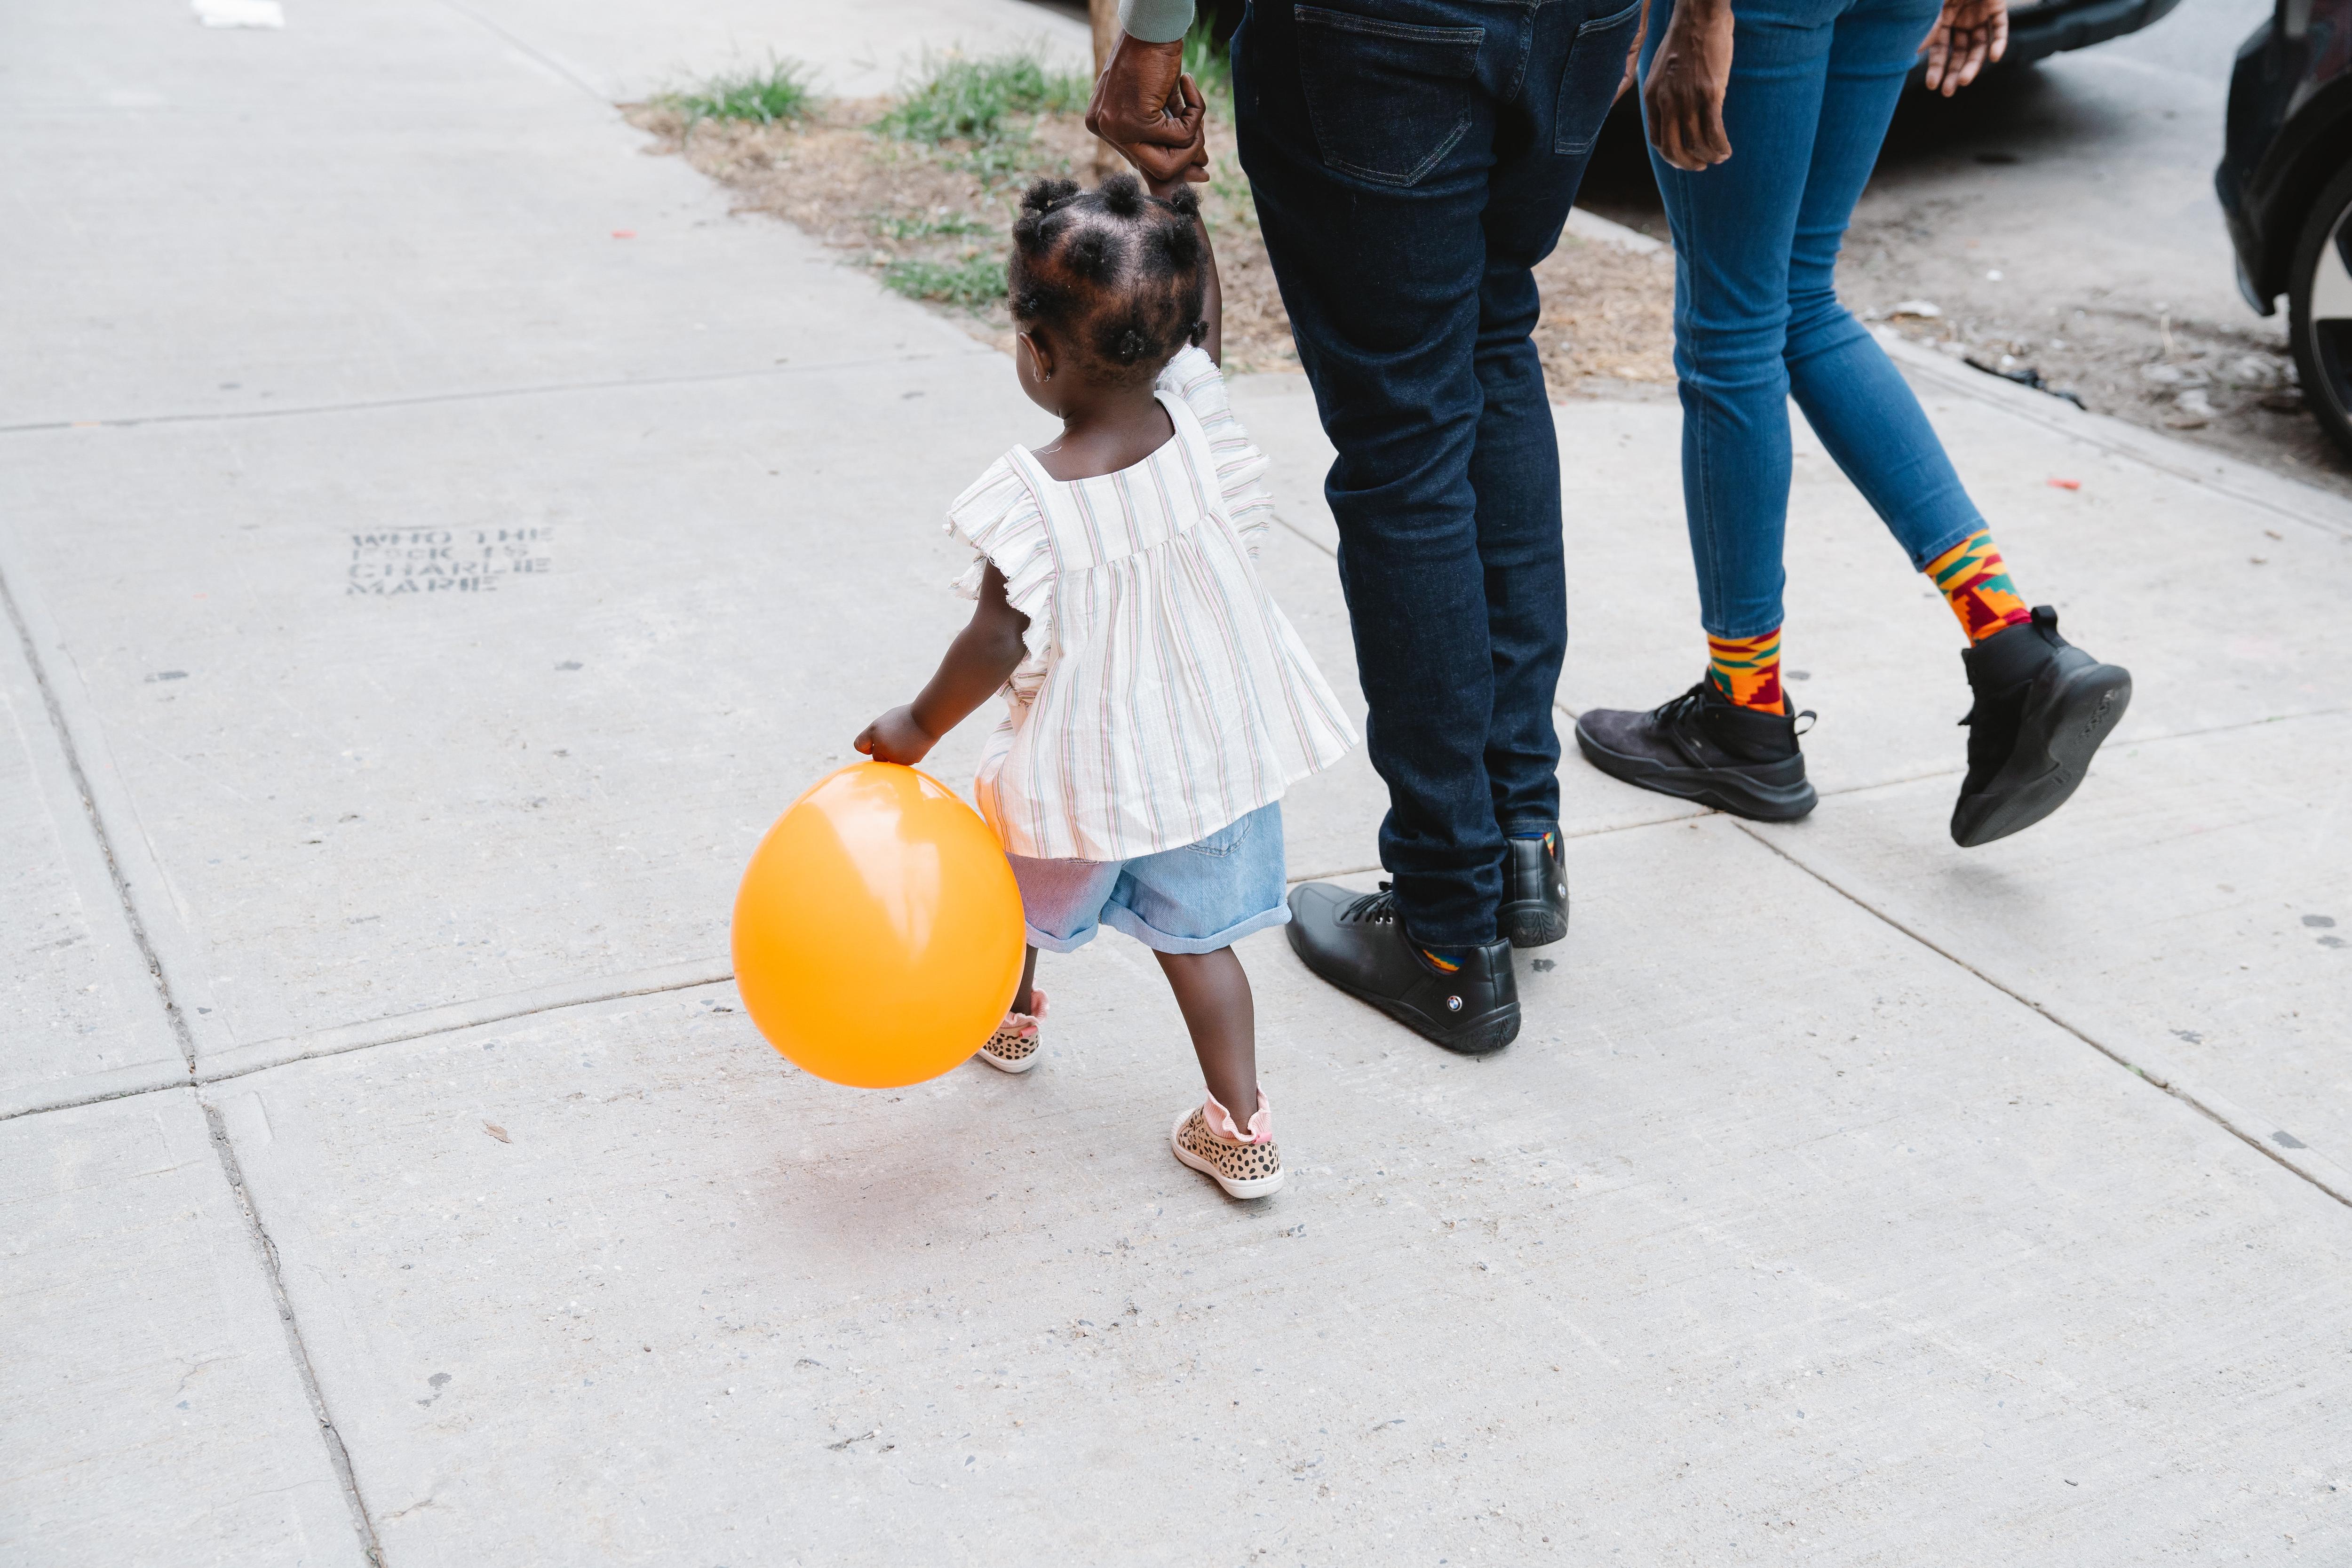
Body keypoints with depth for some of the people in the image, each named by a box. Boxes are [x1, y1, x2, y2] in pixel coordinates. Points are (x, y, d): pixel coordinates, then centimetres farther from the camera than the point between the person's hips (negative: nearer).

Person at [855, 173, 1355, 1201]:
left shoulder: (1030, 500, -28)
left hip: (1082, 766, -3)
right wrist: (1175, 200, 2)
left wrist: (917, 727, -9)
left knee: (1017, 880, 28)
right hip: (1216, 744, 3)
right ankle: (1239, 1130, 16)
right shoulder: (1196, 423, -15)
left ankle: (1009, 1016, 54)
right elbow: (1200, 317, 3)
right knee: (1195, 936, 16)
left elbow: (1001, 643, -22)